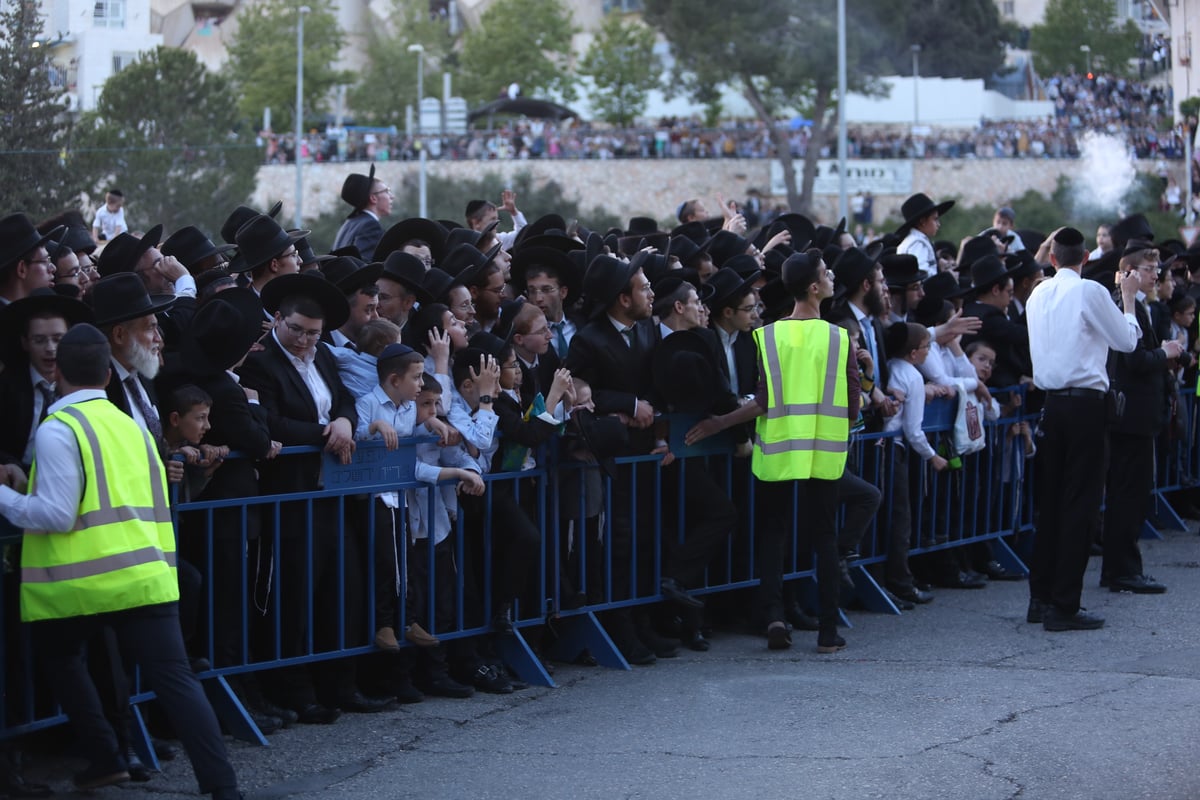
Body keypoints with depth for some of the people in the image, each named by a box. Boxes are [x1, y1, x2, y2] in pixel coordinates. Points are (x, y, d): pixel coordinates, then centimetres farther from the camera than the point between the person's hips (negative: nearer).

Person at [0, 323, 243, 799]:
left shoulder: (58, 429, -6)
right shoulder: (133, 426, 17)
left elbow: (57, 514, -12)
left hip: (83, 580, -5)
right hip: (146, 575, 5)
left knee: (58, 654, 23)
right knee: (175, 679, -2)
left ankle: (106, 760, 17)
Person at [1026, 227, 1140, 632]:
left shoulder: (1038, 295, 9)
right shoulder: (1090, 292, -10)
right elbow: (1126, 340, -3)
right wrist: (1128, 298, 12)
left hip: (1051, 401, 6)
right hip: (1085, 402, -6)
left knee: (1049, 501, 13)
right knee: (1079, 503, -4)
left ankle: (1041, 599, 17)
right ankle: (1063, 607, -5)